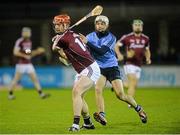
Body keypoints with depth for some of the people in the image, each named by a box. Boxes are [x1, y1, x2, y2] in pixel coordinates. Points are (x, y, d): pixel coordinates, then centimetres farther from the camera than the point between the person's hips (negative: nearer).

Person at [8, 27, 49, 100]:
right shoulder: (19, 41, -11)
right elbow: (15, 52, -17)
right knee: (16, 79, 0)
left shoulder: (29, 42, 13)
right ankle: (10, 93, 13)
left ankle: (41, 94, 0)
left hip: (29, 64, 7)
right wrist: (25, 56, -21)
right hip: (21, 64, -7)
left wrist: (37, 51, 7)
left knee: (35, 78, 1)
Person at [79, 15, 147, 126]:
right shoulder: (91, 36, 0)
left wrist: (87, 42, -35)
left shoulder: (111, 38, -10)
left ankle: (138, 108, 15)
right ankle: (102, 115, -27)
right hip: (99, 68, 3)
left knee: (120, 95, -8)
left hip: (112, 67, -3)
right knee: (98, 89, -24)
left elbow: (102, 51, -26)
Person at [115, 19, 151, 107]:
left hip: (138, 65, 6)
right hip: (129, 64, -6)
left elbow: (147, 50, 23)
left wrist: (148, 58, 3)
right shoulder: (127, 37, -5)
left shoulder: (145, 39, 9)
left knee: (134, 85, 4)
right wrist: (119, 55, -17)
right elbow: (116, 45, 1)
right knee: (133, 84, -17)